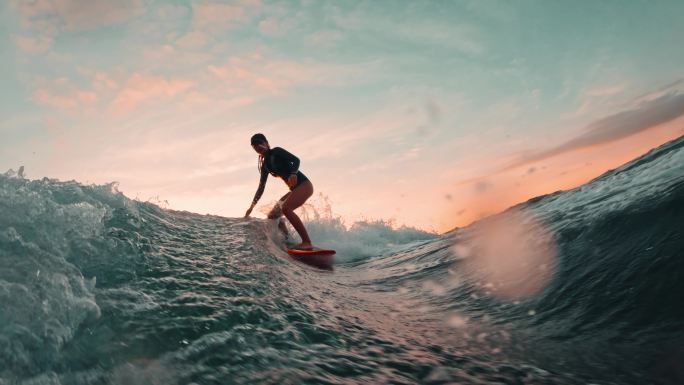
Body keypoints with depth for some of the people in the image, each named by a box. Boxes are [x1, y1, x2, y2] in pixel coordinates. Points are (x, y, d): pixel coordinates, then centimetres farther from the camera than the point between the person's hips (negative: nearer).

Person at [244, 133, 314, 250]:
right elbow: (261, 187, 18)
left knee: (286, 208, -30)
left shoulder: (276, 151, -5)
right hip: (295, 189, 9)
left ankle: (307, 242, -31)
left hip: (304, 185, -9)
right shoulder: (265, 165, 15)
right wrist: (252, 206, 14)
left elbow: (296, 160, -17)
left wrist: (293, 173, -37)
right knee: (272, 215, 5)